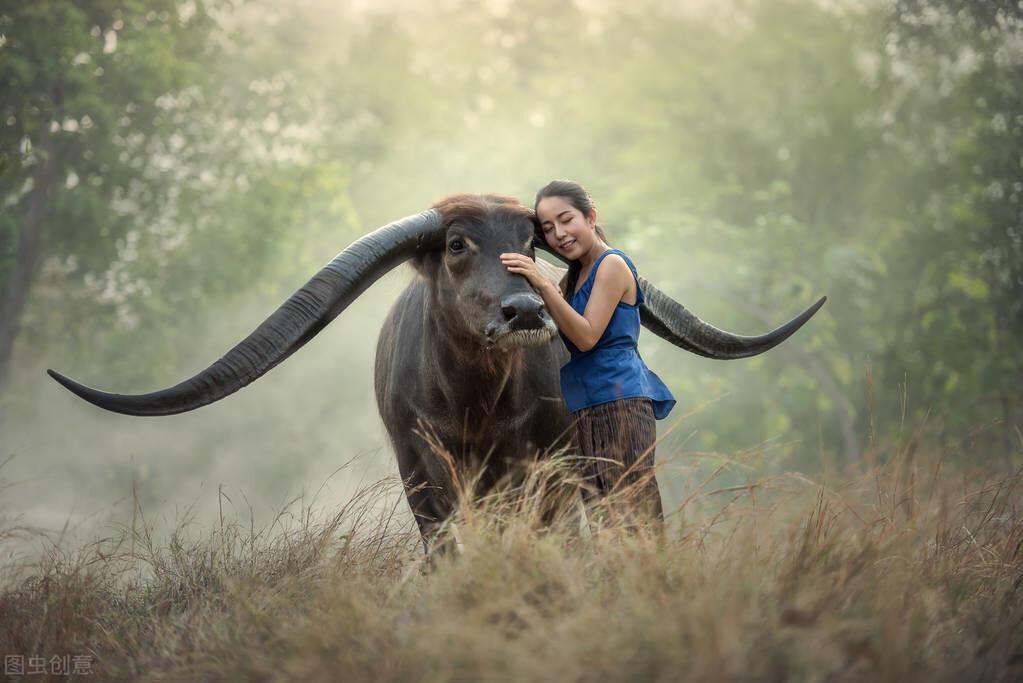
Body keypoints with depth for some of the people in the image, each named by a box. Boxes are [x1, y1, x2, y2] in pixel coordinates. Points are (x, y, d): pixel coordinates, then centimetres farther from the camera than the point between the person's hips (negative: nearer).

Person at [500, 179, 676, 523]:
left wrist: (544, 286, -18)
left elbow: (586, 337, -13)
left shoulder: (612, 264, -5)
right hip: (584, 412, 8)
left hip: (620, 405, -8)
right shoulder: (573, 277, 20)